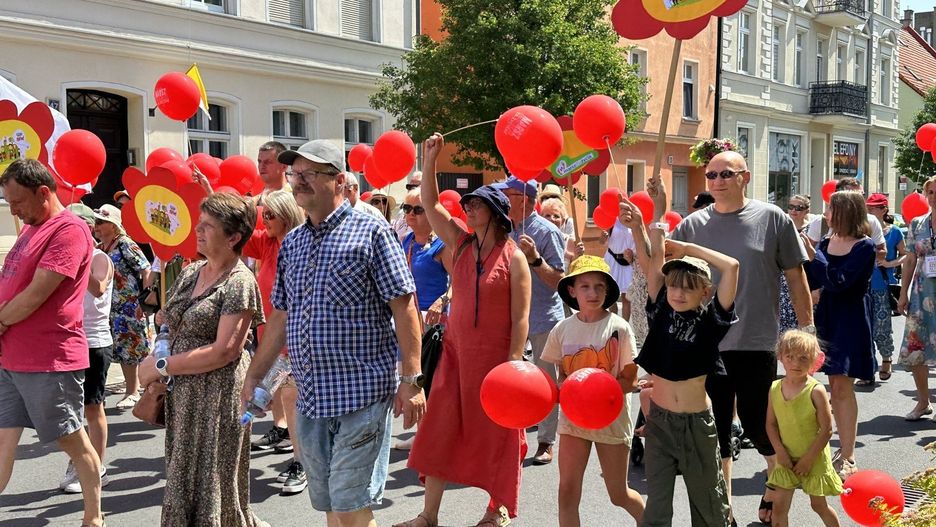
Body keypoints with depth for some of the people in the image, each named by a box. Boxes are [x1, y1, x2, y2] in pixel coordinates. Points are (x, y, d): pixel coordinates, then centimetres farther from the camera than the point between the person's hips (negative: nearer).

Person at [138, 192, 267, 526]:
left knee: (212, 489, 1)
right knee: (183, 485, 15)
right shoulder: (190, 273, 9)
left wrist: (161, 366, -15)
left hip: (218, 398, -8)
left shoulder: (239, 283, -14)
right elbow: (169, 322, 22)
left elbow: (225, 351, -19)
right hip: (182, 395, 8)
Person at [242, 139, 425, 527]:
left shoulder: (370, 232, -6)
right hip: (309, 398, 6)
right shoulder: (291, 243, 13)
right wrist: (254, 377, 16)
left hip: (362, 395, -6)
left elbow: (403, 307, -10)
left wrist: (411, 379, -14)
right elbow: (280, 318, 18)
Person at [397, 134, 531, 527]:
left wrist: (513, 363, -15)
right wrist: (429, 159, -4)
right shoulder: (461, 244, 6)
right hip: (456, 354, 5)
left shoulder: (514, 258, -9)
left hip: (495, 358, -5)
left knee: (496, 434, 8)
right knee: (440, 431, 6)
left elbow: (520, 318, -11)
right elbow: (429, 204, 3)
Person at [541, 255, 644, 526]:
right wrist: (560, 391, -15)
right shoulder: (563, 329, -3)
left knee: (619, 494, 12)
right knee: (567, 491, -3)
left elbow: (630, 380, -9)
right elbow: (562, 375, 7)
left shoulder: (619, 327, -11)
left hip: (611, 416, -2)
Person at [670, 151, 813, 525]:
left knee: (757, 426, 6)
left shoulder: (772, 219, -2)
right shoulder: (692, 226, 3)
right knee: (716, 429, 11)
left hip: (757, 344, -2)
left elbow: (796, 278, 3)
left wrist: (806, 329, 3)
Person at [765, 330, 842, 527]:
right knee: (779, 505, 1)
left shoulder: (816, 390, -17)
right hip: (787, 459, 3)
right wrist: (780, 451, -10)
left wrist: (808, 458, -15)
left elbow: (826, 429, -15)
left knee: (818, 504, 13)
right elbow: (771, 424, 2)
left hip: (814, 459, -3)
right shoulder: (775, 389, -4)